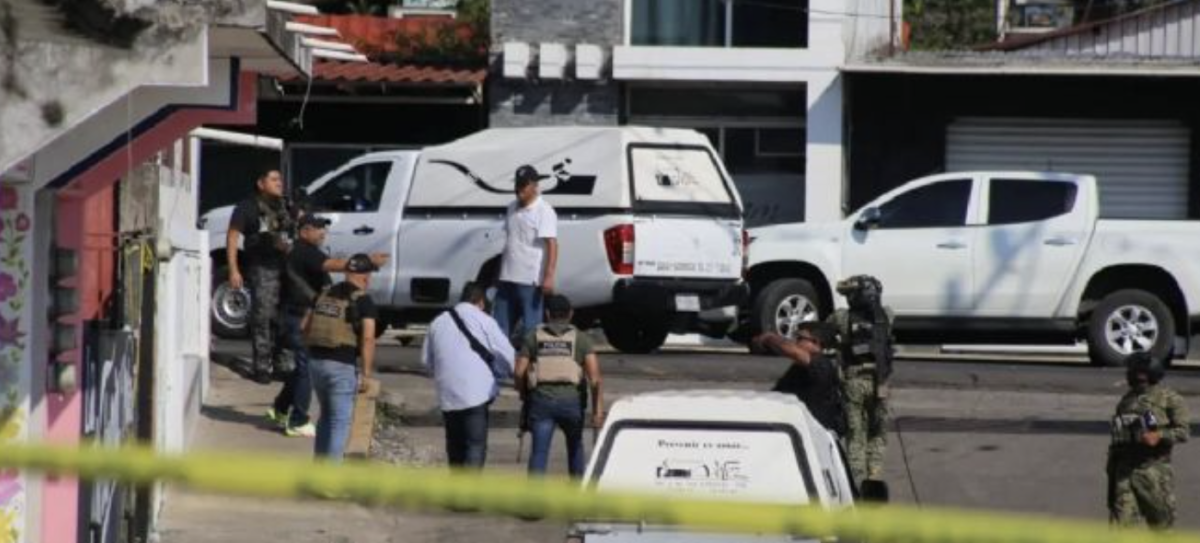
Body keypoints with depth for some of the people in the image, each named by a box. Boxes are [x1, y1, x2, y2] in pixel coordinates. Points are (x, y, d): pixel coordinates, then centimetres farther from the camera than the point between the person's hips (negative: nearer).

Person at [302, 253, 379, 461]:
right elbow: (368, 338, -16)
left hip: (316, 362, 6)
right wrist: (366, 373, -12)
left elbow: (305, 326, 13)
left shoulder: (324, 295, 11)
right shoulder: (363, 301, -7)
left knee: (326, 415, 23)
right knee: (340, 421, 2)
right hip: (342, 366, -6)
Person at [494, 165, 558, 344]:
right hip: (507, 279, 8)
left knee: (530, 328, -3)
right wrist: (500, 272, 21)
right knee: (500, 327, 10)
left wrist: (549, 276, -25)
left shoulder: (543, 211, -9)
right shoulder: (512, 208, 14)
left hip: (530, 281, -8)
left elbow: (552, 245, -17)